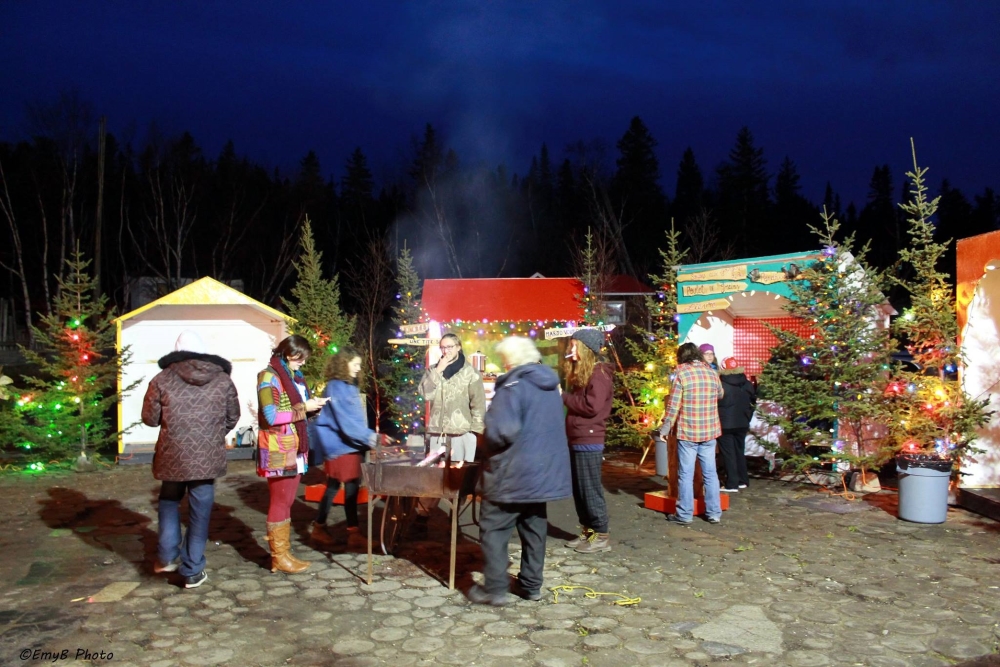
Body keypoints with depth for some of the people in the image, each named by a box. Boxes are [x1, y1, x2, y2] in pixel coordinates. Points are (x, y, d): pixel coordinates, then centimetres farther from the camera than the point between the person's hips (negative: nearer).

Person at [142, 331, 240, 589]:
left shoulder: (162, 380, -3)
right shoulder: (223, 380, 1)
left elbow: (150, 418, 4)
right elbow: (233, 418, 9)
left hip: (173, 456, 0)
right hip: (208, 458, 0)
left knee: (169, 502, 25)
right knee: (199, 513, 9)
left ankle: (167, 556, 21)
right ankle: (193, 571, 14)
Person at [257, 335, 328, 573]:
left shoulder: (294, 375, 13)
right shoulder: (269, 377, -13)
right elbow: (271, 416, -22)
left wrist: (312, 403, -1)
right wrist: (304, 408, -17)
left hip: (293, 448, 9)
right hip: (278, 450, -8)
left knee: (287, 502, 13)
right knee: (280, 502, -1)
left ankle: (284, 552, 21)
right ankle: (278, 556, 8)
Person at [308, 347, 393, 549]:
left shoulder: (350, 386, 12)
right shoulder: (335, 387, -16)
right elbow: (345, 421, -22)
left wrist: (369, 438, 13)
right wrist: (374, 437, -25)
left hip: (351, 444, 8)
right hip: (339, 444, -8)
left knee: (352, 486, 8)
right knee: (334, 486, 0)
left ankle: (353, 531, 12)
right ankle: (318, 528, 15)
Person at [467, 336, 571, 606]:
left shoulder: (514, 386, -18)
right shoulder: (550, 384, 9)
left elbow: (502, 431, -27)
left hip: (514, 472, -8)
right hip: (544, 470, 8)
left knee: (493, 528, 3)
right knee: (534, 528, 15)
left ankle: (494, 588, 5)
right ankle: (531, 585, 22)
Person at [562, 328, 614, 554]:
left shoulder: (598, 373, -13)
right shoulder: (580, 372, 17)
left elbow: (592, 406, -23)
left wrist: (565, 397, -14)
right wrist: (566, 398, 2)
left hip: (589, 441, -9)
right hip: (577, 440, 9)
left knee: (590, 489, -3)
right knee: (579, 489, 13)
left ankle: (601, 535, 6)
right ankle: (587, 531, 23)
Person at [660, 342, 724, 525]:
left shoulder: (681, 373, -9)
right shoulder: (712, 372, 4)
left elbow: (673, 405, -12)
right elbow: (720, 395, 22)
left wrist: (665, 428, -4)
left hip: (687, 432, -4)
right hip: (710, 431, 4)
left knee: (686, 474, 3)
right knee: (710, 473, 12)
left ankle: (684, 515, 9)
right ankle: (714, 513, 18)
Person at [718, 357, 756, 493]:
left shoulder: (721, 385, -17)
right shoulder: (747, 384, 2)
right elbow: (753, 401, 14)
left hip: (725, 424, -6)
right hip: (742, 423, 6)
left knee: (728, 453, -1)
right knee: (740, 451, 18)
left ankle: (732, 484, -1)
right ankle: (742, 480, 25)